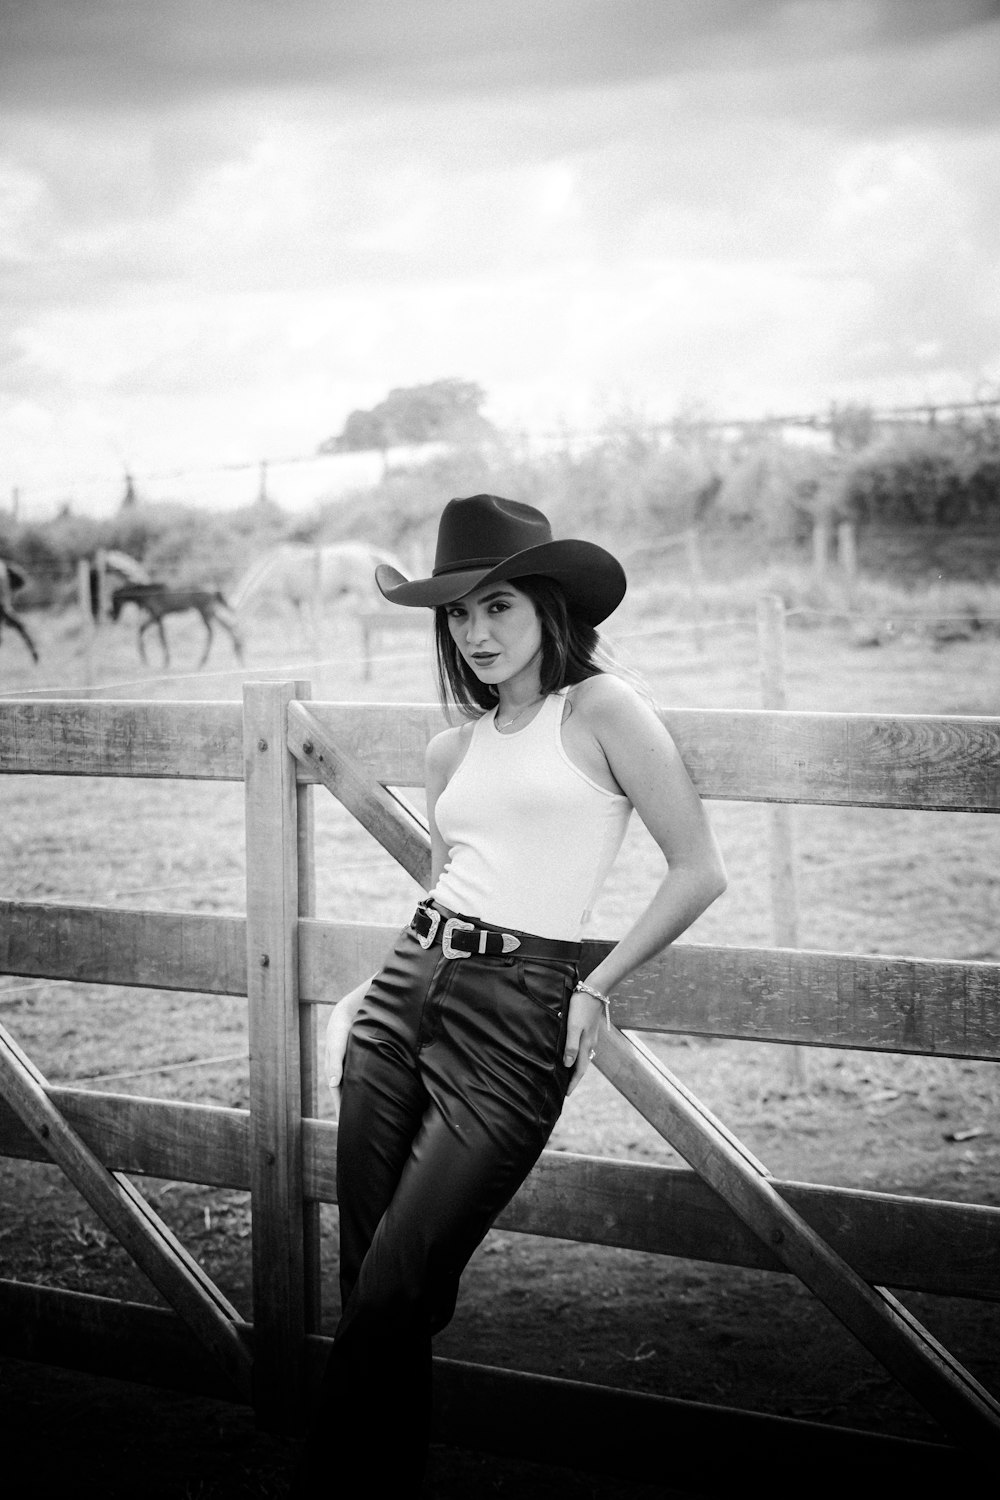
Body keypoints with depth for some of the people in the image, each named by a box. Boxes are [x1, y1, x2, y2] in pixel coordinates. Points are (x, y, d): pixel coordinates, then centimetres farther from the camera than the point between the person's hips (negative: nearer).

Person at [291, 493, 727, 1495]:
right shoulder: (455, 749, 15)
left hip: (516, 1015, -6)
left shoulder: (601, 710, -4)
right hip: (409, 989, 6)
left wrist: (594, 989, -1)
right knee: (367, 1280, 5)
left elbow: (698, 872, -5)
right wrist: (376, 994, 10)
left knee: (392, 1290, -8)